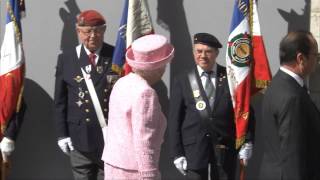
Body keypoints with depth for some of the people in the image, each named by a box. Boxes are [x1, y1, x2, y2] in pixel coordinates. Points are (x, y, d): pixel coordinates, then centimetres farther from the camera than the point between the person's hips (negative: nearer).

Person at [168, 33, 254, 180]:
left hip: (225, 146, 1)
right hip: (194, 146, 0)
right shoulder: (182, 82, 1)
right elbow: (174, 119, 1)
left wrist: (247, 141, -4)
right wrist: (177, 153, -3)